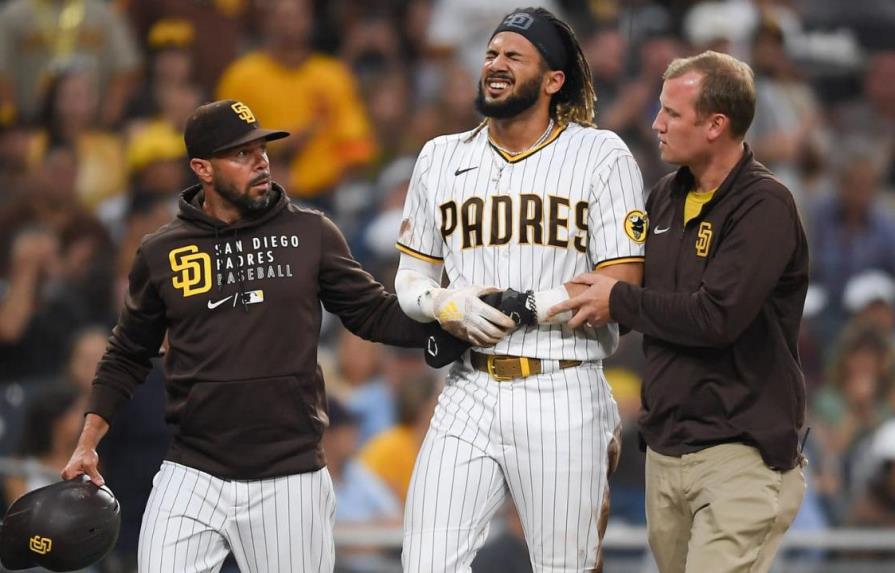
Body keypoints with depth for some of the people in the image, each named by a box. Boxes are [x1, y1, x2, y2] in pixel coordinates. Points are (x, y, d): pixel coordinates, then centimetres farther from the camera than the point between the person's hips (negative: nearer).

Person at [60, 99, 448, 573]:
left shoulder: (310, 235, 5)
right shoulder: (162, 253, 6)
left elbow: (375, 314, 6)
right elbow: (127, 356, 15)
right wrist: (88, 443, 7)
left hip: (289, 479, 0)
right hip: (191, 478, 0)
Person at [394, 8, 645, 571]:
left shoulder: (601, 157, -2)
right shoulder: (442, 159, 12)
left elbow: (622, 290, -8)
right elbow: (411, 281, 15)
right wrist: (448, 305, -8)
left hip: (562, 397, -3)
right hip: (469, 394, 4)